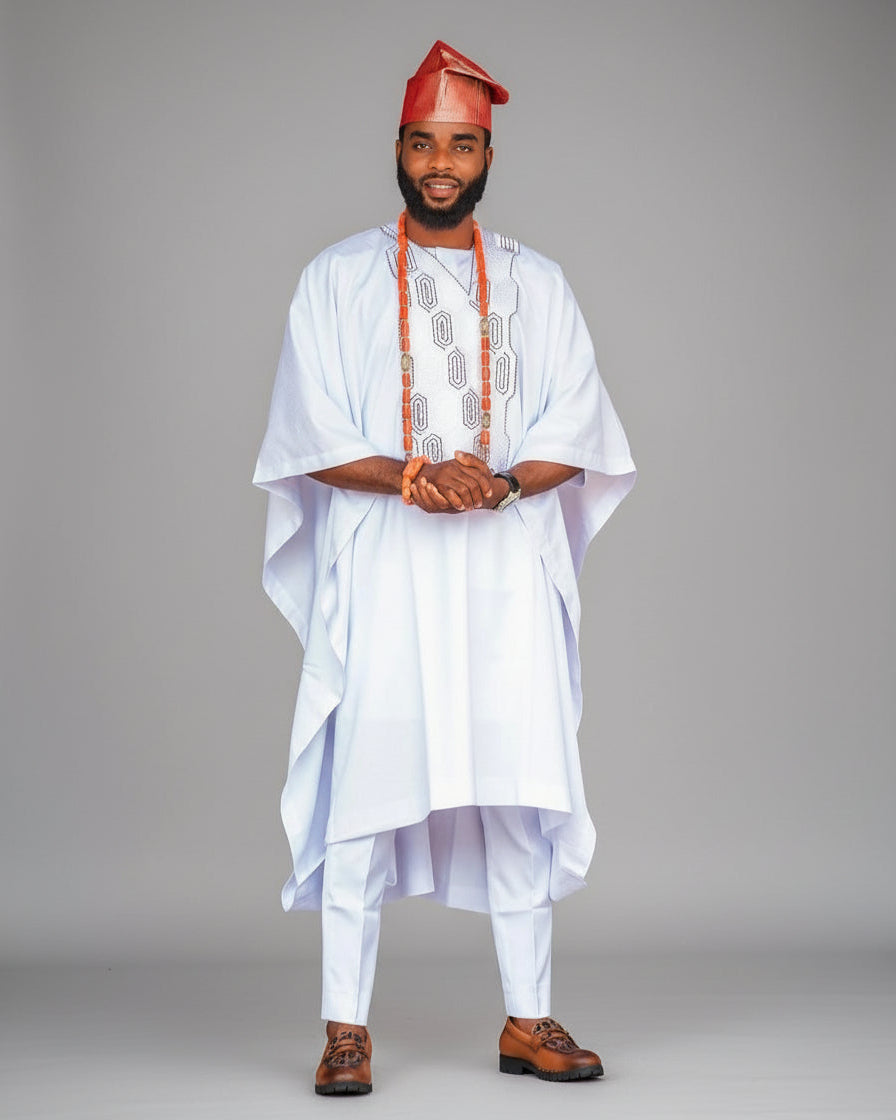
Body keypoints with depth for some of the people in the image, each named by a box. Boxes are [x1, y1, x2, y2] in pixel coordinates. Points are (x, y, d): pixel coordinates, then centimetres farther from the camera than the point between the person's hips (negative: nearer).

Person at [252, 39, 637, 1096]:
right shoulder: (336, 279, 6)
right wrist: (411, 478, -17)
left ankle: (527, 1020, 11)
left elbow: (574, 433, 5)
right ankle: (347, 1029, 3)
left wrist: (500, 483, -15)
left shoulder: (537, 284, 12)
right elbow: (309, 435, -1)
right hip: (378, 572, -2)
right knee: (362, 790, -4)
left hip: (507, 571, 2)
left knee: (519, 791, 1)